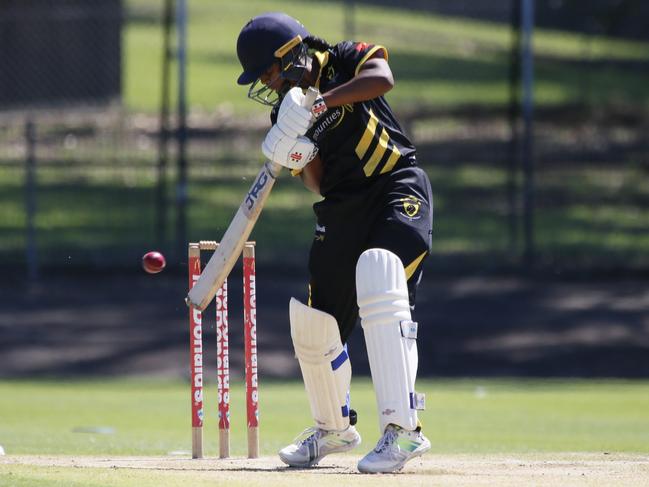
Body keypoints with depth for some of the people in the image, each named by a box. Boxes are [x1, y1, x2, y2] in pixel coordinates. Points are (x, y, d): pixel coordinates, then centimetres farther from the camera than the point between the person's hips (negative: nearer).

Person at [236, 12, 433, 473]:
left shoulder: (345, 62, -6)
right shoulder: (286, 114, 7)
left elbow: (382, 78, -29)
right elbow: (317, 182, -3)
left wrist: (320, 103, -32)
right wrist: (299, 147, -23)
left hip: (398, 188, -7)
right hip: (343, 208, 7)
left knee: (377, 277, -31)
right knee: (313, 323, 8)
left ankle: (403, 427, -35)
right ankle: (335, 428, 35)